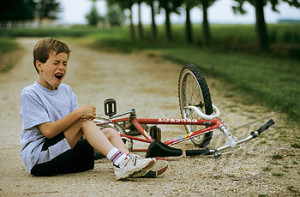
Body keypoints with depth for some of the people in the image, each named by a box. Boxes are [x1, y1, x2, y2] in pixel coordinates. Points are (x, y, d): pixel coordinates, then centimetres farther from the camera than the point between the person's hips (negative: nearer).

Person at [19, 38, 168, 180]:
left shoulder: (66, 91, 16)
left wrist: (88, 116, -17)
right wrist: (78, 113, -25)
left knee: (109, 132, -8)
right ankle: (119, 161, -35)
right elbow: (48, 131, -19)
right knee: (82, 120, -24)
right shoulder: (30, 93, -8)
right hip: (39, 158, -7)